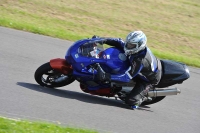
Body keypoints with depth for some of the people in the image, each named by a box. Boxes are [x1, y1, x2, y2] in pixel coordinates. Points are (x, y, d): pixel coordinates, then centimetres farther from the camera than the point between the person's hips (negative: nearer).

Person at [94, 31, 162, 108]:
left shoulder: (140, 60, -42)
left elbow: (129, 75, -42)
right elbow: (120, 42, -7)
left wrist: (107, 76, -48)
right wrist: (104, 40, -21)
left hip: (149, 80, -9)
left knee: (130, 101, -16)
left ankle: (141, 99, 16)